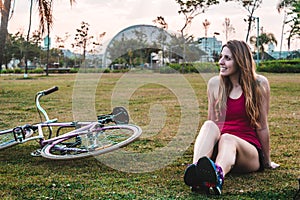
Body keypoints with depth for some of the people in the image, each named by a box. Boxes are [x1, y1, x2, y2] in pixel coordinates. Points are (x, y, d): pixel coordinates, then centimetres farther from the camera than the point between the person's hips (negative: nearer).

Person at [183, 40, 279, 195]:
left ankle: (217, 177, -69)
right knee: (209, 125, -29)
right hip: (220, 146, 2)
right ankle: (196, 173, -57)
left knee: (227, 138, -36)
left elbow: (262, 126, 3)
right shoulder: (214, 84, 7)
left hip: (250, 152, -2)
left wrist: (267, 161, 10)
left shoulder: (259, 84, 0)